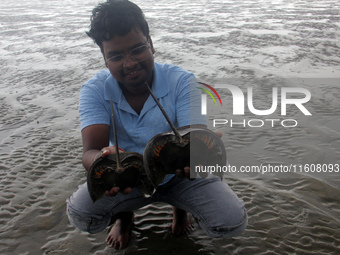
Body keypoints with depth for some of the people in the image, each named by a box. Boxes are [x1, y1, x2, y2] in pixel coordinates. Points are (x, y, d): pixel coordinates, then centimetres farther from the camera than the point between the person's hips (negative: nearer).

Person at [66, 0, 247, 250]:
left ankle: (180, 206, 17)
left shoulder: (181, 81, -19)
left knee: (233, 222, -19)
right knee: (80, 214, -25)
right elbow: (91, 151, -29)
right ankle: (124, 214, 14)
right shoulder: (94, 91, -16)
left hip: (178, 176, 0)